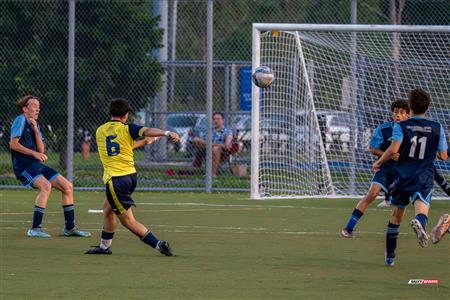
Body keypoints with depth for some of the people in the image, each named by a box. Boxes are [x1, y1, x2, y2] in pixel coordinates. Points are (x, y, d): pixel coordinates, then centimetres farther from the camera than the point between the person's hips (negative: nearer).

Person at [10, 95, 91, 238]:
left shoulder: (34, 125, 17)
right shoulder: (21, 120, -6)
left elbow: (41, 150, 6)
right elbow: (13, 144, -15)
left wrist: (36, 131, -6)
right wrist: (34, 153, -17)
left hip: (36, 165, 9)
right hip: (23, 166, -9)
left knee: (67, 186, 5)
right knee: (46, 186, -32)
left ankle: (70, 227, 15)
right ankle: (35, 229, -32)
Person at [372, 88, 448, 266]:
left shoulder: (401, 127, -1)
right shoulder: (437, 128, 4)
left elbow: (393, 149, -16)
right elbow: (443, 156, 8)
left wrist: (379, 162, 0)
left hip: (403, 177, 1)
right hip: (424, 179, -1)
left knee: (396, 216, 16)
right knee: (421, 210, -19)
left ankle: (389, 256, 25)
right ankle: (419, 223, -58)